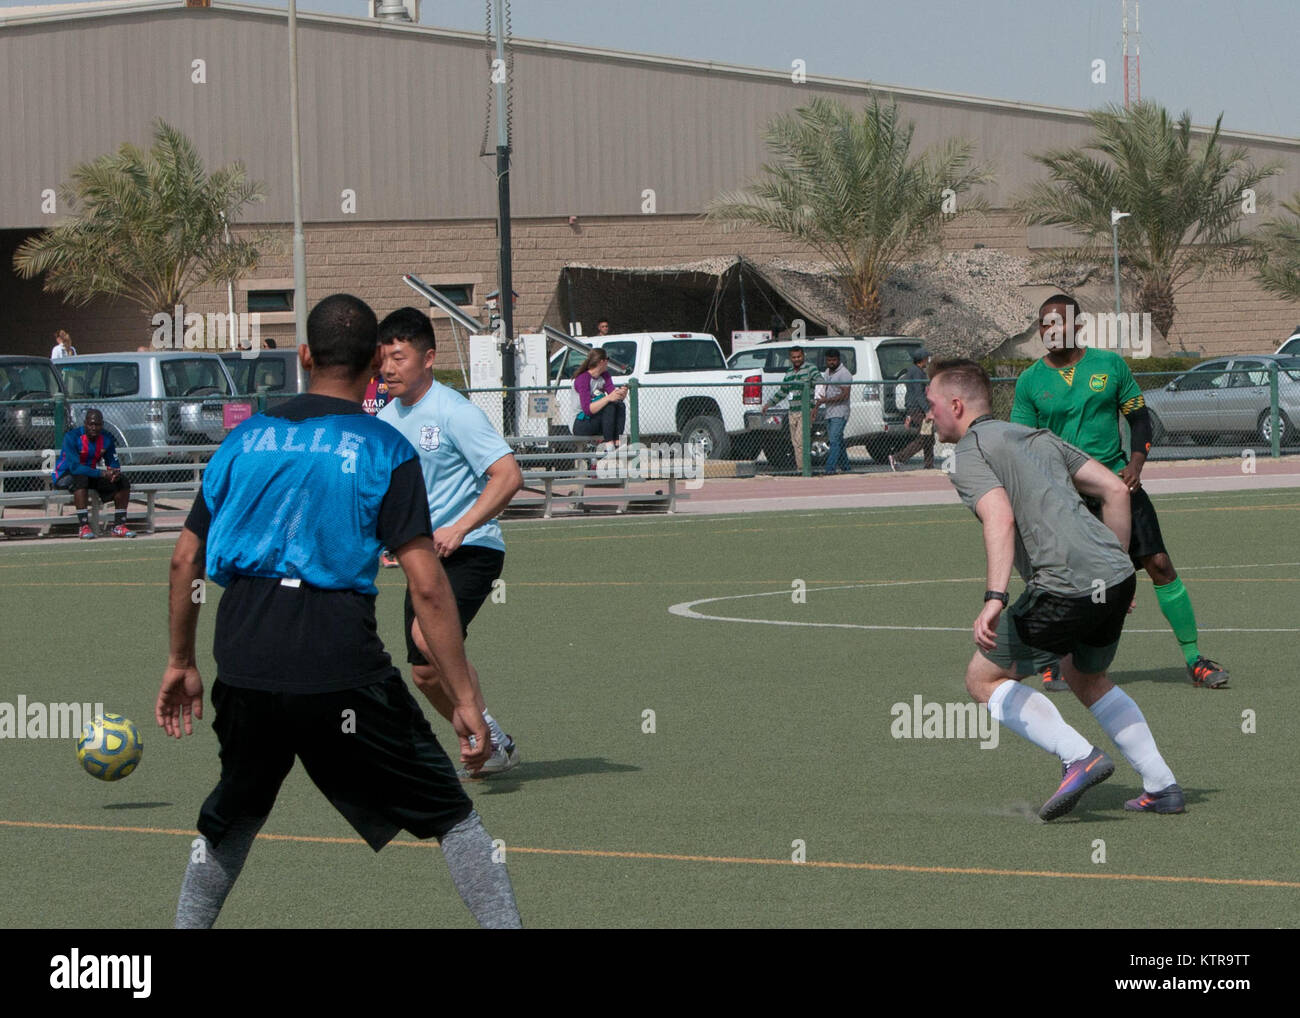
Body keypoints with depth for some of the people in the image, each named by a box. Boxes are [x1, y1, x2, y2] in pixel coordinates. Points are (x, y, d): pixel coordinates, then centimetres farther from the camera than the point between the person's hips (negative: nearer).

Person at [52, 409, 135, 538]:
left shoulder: (106, 439, -4)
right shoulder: (72, 437, -23)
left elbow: (113, 463, 1)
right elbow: (75, 467, -32)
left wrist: (115, 473, -26)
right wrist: (102, 473, -39)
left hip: (90, 474, 6)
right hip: (65, 475, -6)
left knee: (123, 483, -10)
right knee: (81, 479, -40)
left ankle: (119, 526, -7)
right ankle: (83, 527, -41)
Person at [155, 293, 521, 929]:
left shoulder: (246, 439, 12)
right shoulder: (384, 449, -1)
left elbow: (186, 558, 16)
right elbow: (426, 585, -8)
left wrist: (180, 662, 28)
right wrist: (465, 700, -6)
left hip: (244, 662, 4)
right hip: (341, 669, -4)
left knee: (233, 816, 28)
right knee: (452, 815, 5)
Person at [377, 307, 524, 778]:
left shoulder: (454, 412, -13)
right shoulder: (387, 419, 9)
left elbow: (508, 476, -21)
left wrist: (459, 529, -28)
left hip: (471, 550, -8)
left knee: (428, 634, -28)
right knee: (426, 673, 7)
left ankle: (488, 733, -13)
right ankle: (490, 748, 26)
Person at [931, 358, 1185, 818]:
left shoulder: (970, 455, 0)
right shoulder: (1038, 438, 24)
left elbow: (1001, 518, -19)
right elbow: (1116, 490, 21)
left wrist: (994, 599, -29)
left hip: (1064, 587, -8)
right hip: (1118, 575, 8)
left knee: (984, 679, 9)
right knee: (1087, 679, 31)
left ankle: (1080, 757, -7)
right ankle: (1161, 785, 23)